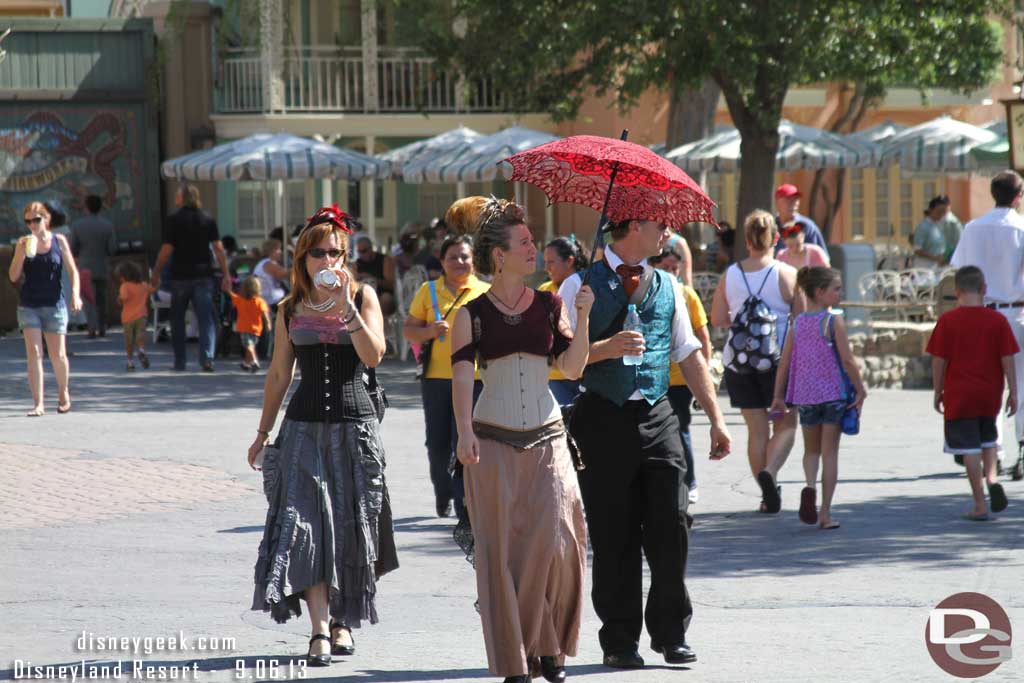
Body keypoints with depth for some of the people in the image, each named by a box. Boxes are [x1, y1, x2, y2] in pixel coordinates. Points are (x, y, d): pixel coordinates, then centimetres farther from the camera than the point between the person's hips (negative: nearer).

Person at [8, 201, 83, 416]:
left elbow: (73, 270, 4)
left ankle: (63, 393, 30)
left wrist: (75, 294, -10)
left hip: (54, 304, 0)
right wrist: (24, 253, -12)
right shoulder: (24, 243, 4)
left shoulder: (59, 241, 2)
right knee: (34, 354, -8)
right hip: (29, 305, 0)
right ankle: (38, 404, -9)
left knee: (58, 354, 4)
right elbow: (13, 276, 2)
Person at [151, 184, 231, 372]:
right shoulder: (208, 219, 4)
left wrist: (156, 274, 1)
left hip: (180, 276, -2)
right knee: (206, 319, -1)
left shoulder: (174, 220, -5)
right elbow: (218, 248, 0)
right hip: (203, 275, 2)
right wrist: (226, 274, 2)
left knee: (177, 319, 12)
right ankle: (207, 358, -17)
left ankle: (179, 361, 15)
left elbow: (166, 251, -7)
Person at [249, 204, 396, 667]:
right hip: (305, 424, 1)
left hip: (354, 424, -1)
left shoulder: (363, 297, 2)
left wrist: (347, 309, -19)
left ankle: (343, 620, 21)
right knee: (305, 523, -10)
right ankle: (319, 631, -13)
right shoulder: (291, 310, 8)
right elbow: (279, 376, 15)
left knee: (350, 525, 4)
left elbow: (373, 356, -12)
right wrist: (264, 432, 16)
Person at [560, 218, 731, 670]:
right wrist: (606, 349, -20)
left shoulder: (666, 287, 13)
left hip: (657, 417, 4)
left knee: (670, 527, -2)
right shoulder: (581, 287, -1)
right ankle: (619, 640, 10)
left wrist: (716, 418, 12)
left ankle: (670, 632, 10)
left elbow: (689, 354, 16)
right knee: (613, 536, 2)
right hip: (604, 419, -4)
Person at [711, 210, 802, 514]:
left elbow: (717, 319, 4)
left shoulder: (730, 275, 0)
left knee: (756, 429, 9)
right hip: (778, 360, -3)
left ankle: (768, 496, 11)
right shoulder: (787, 274, -8)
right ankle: (769, 471, -18)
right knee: (786, 425, 8)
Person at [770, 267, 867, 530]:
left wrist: (778, 396, 11)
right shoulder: (834, 321, -10)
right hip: (833, 393, -4)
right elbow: (847, 360, -13)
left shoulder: (798, 323, 4)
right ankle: (825, 512, 3)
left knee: (811, 450, 19)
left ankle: (810, 486, -10)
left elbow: (784, 362, 5)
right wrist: (860, 390, -3)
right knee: (830, 452, 5)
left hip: (805, 395, 4)